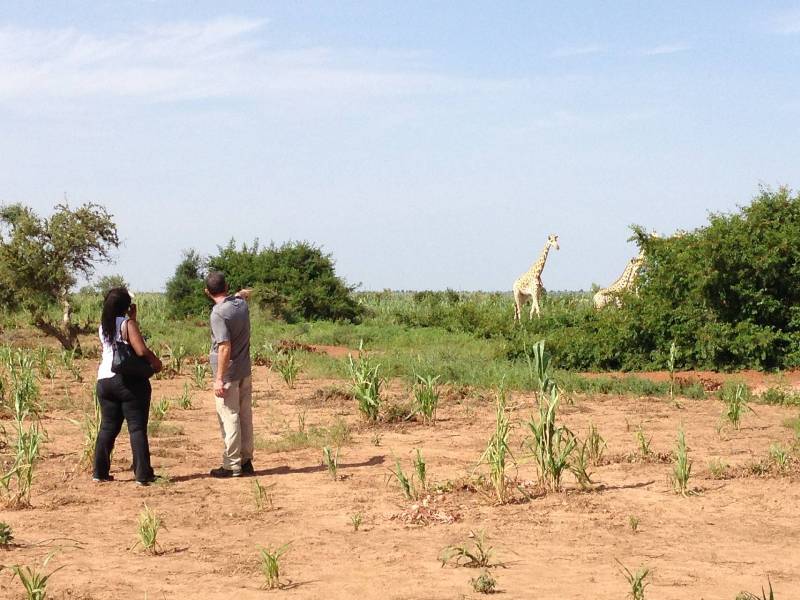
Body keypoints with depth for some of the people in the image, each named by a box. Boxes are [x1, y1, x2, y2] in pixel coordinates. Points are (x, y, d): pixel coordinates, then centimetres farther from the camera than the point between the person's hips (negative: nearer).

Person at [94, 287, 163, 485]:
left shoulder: (104, 326, 9)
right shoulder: (128, 324, -11)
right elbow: (142, 350, -20)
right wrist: (156, 362, -2)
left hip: (105, 380, 6)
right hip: (130, 381, -6)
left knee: (108, 427, 12)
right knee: (137, 428, -2)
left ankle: (100, 471, 12)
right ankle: (143, 474, -2)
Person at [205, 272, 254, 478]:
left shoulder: (218, 313, -19)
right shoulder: (241, 303, 2)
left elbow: (225, 347, -24)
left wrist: (219, 378, -22)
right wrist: (241, 293, 51)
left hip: (228, 374, -8)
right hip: (245, 372, 8)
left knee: (229, 418, -2)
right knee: (245, 416, 13)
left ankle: (232, 465, 1)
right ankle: (246, 461, 20)